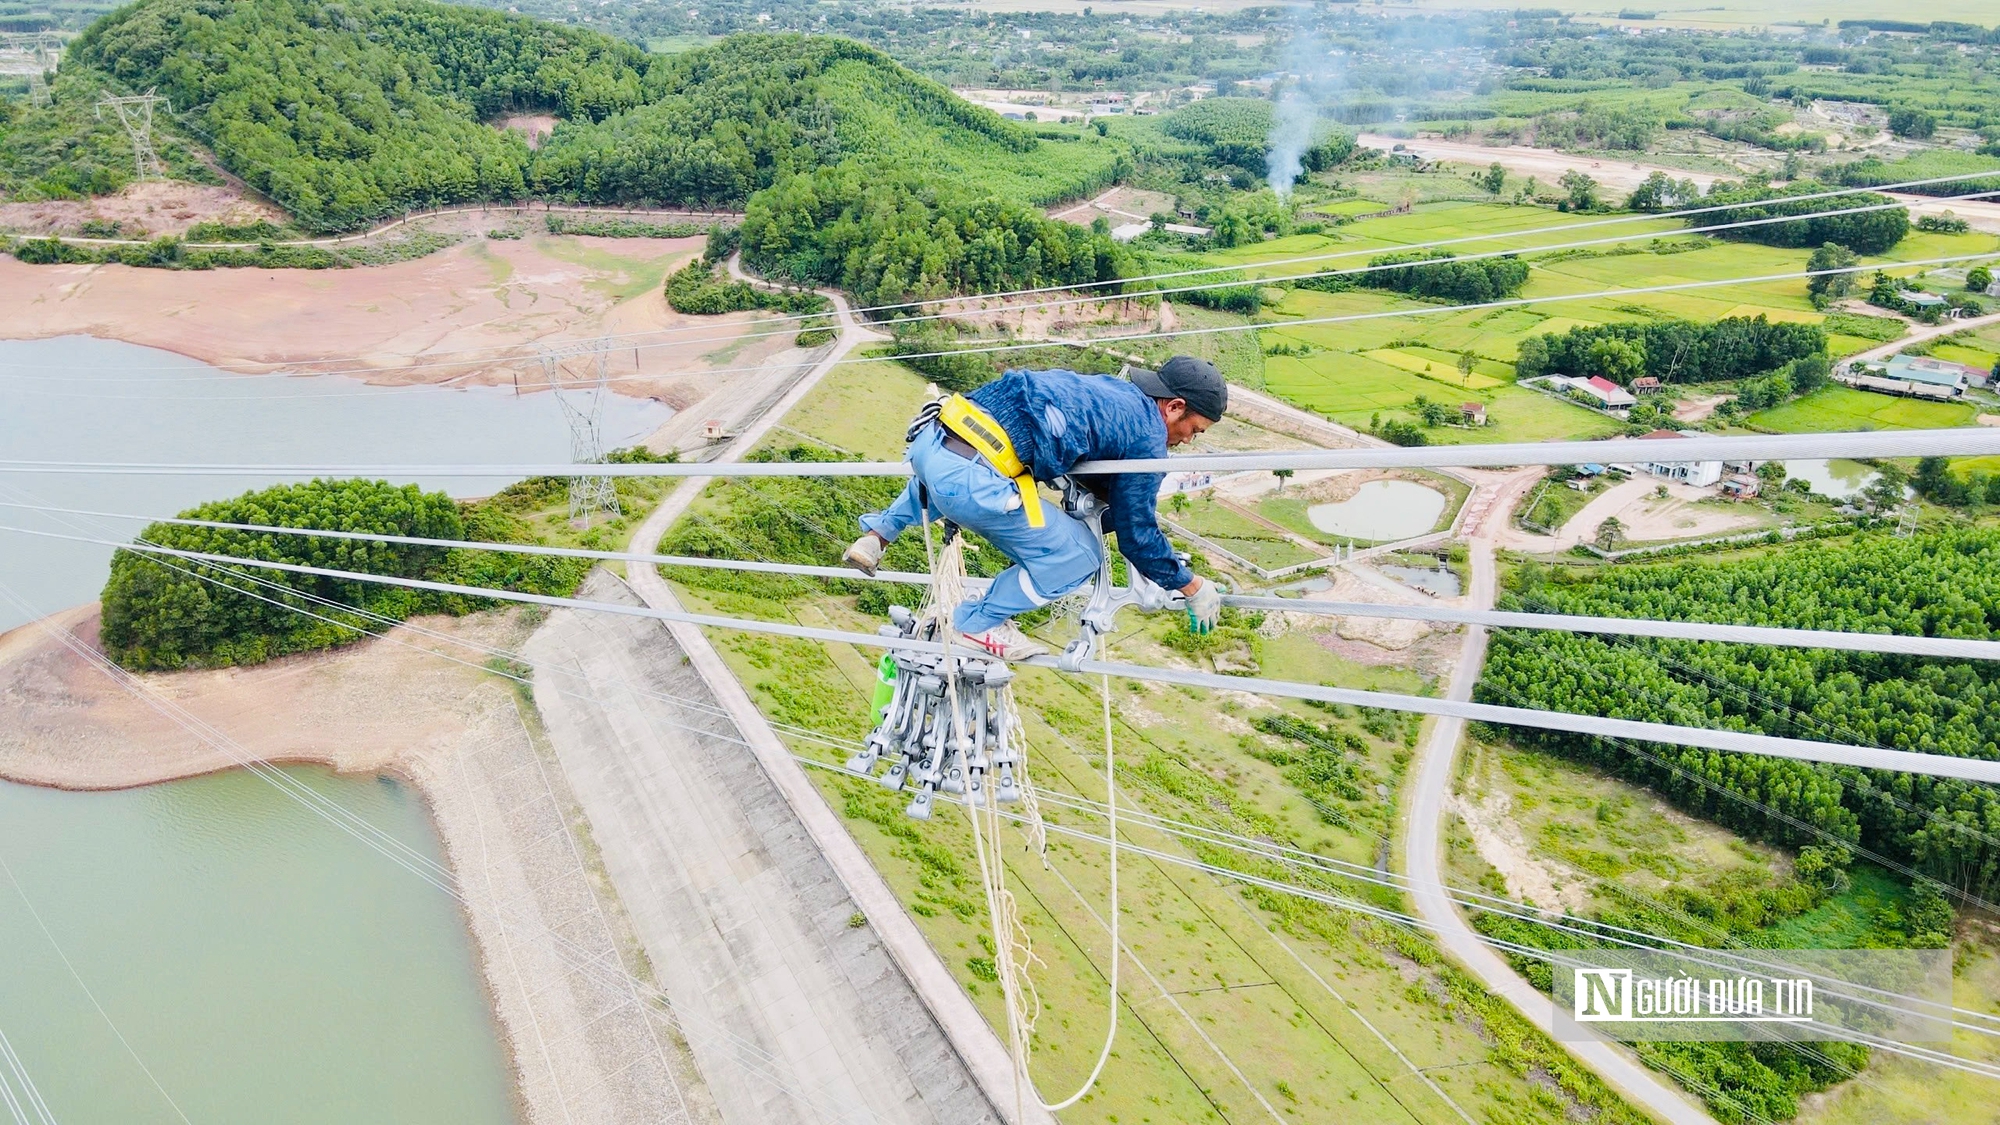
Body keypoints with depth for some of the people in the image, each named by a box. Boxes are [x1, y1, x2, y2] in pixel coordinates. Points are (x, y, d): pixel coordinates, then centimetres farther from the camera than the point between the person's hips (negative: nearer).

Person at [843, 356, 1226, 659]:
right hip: (970, 480, -9)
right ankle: (978, 623, 15)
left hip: (929, 438, 9)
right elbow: (1137, 534, 8)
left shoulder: (1110, 389, 25)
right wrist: (1192, 586, 20)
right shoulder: (1147, 437, 2)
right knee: (1078, 556, 7)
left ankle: (875, 536, 39)